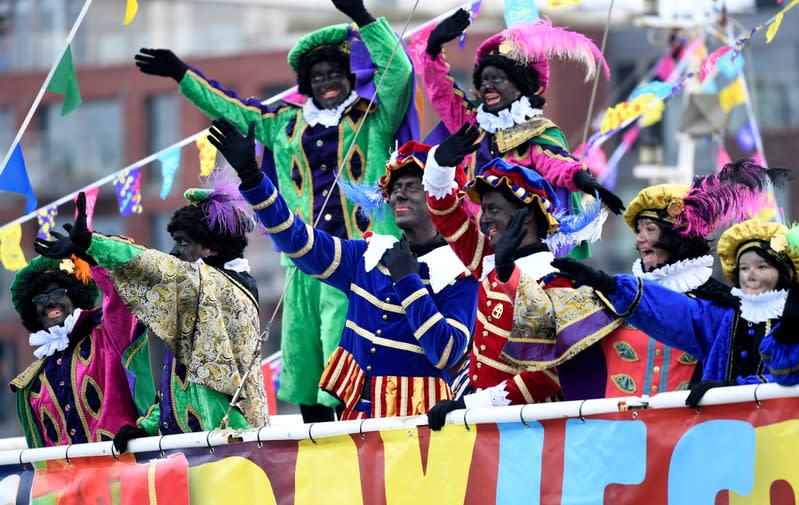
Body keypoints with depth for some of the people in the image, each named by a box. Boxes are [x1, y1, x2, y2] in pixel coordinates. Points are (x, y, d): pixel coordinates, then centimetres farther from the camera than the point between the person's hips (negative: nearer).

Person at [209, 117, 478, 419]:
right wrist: (250, 175, -4)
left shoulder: (459, 275, -3)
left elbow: (446, 355, -14)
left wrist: (409, 281, -14)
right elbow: (296, 239, 6)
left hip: (416, 416, -4)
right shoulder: (367, 258, 12)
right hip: (357, 411, 4)